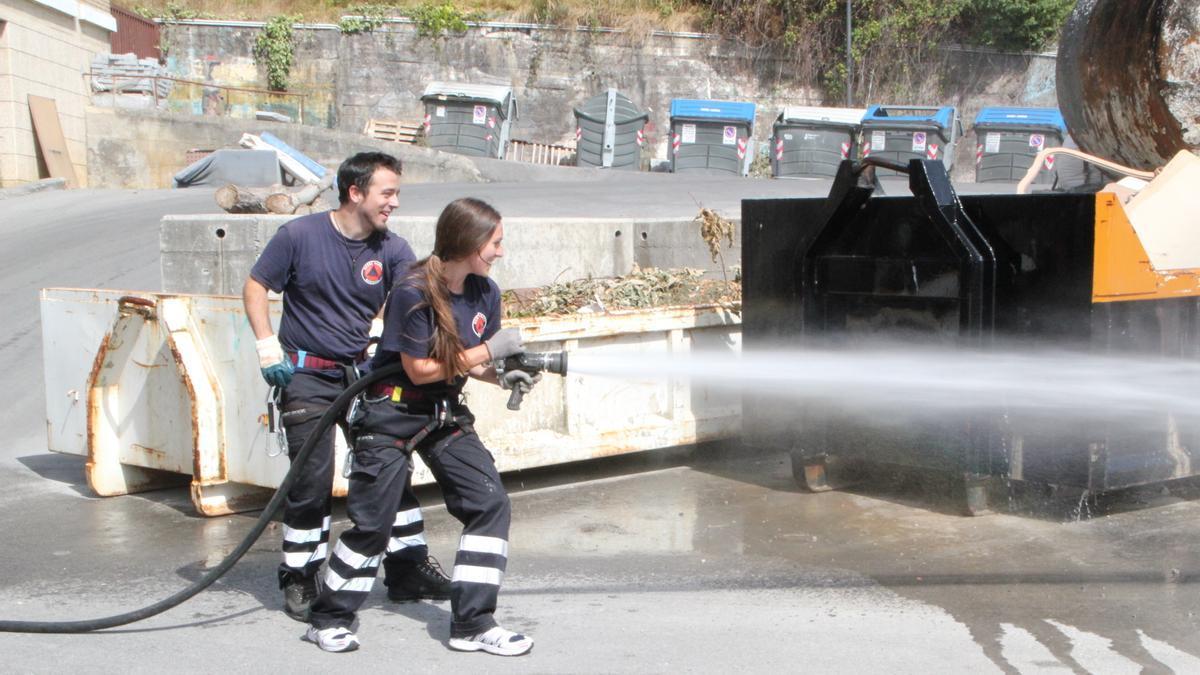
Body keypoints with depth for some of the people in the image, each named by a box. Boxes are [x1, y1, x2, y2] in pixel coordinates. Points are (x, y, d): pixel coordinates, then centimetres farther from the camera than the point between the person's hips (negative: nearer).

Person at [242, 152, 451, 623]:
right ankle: (299, 580, 10)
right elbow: (255, 287, 1)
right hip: (307, 375, -4)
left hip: (367, 372, 4)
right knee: (312, 477, -6)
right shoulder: (300, 236, -8)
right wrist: (268, 345, -9)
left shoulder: (392, 250, -2)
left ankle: (408, 568, 19)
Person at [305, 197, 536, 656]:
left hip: (445, 414, 7)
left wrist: (503, 376, -13)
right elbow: (419, 369, -20)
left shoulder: (485, 293, -1)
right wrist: (487, 351, -19)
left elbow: (470, 363, 8)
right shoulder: (413, 293, -22)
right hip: (393, 413, -6)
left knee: (490, 503, -5)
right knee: (372, 520, -2)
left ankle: (472, 624, 4)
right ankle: (329, 619, 19)